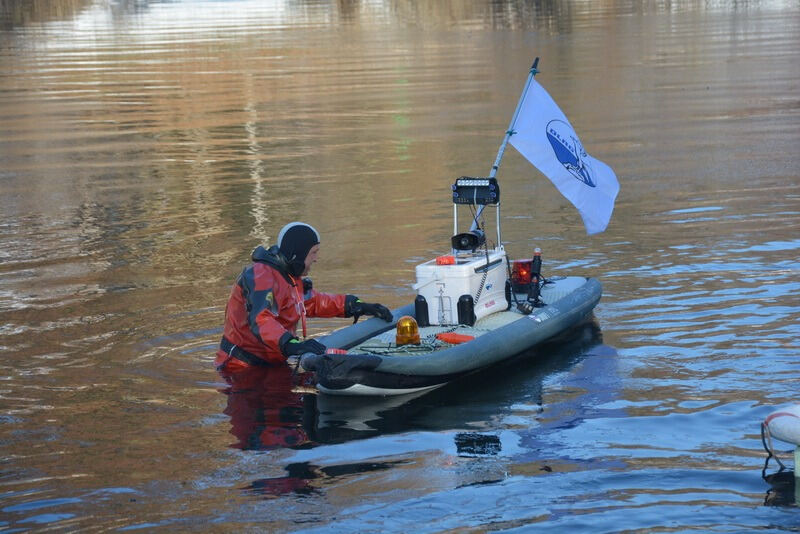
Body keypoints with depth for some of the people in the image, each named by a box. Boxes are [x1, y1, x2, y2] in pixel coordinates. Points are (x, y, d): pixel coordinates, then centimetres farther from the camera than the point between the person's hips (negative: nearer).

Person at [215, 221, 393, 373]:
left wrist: (356, 305, 17)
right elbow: (260, 319, -35)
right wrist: (291, 344, -50)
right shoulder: (262, 276, -19)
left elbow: (313, 302, 28)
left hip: (268, 364, 10)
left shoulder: (289, 277, 16)